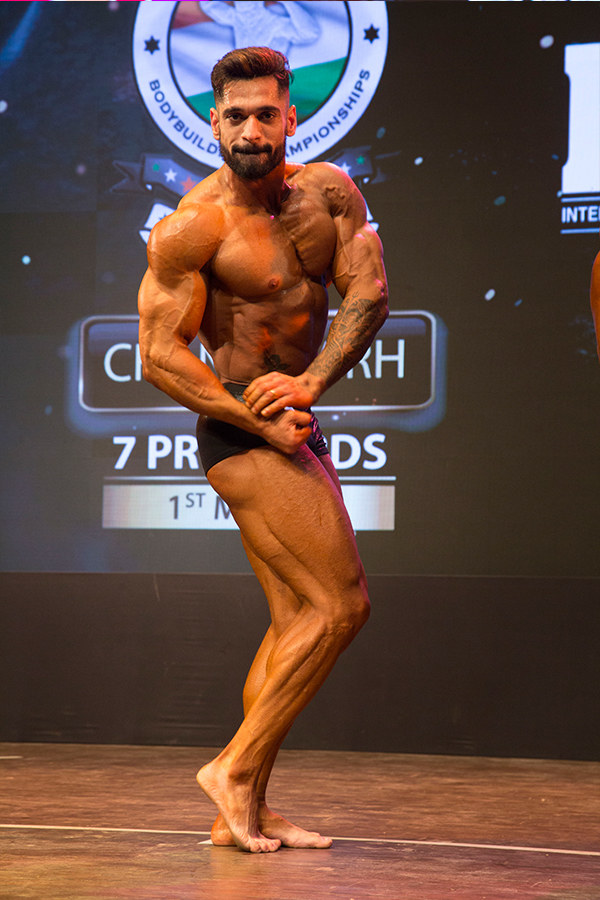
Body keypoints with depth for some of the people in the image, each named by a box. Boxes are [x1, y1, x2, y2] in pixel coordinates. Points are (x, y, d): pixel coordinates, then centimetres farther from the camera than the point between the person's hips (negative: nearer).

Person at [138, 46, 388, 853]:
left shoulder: (328, 191, 4)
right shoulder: (191, 227, -13)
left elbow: (369, 293, -3)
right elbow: (160, 355, -14)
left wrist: (312, 380, -18)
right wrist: (262, 423, -19)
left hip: (295, 423, 8)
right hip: (240, 429, -8)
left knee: (298, 622, 10)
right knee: (339, 605, -13)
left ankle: (243, 815, 15)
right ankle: (236, 771, -5)